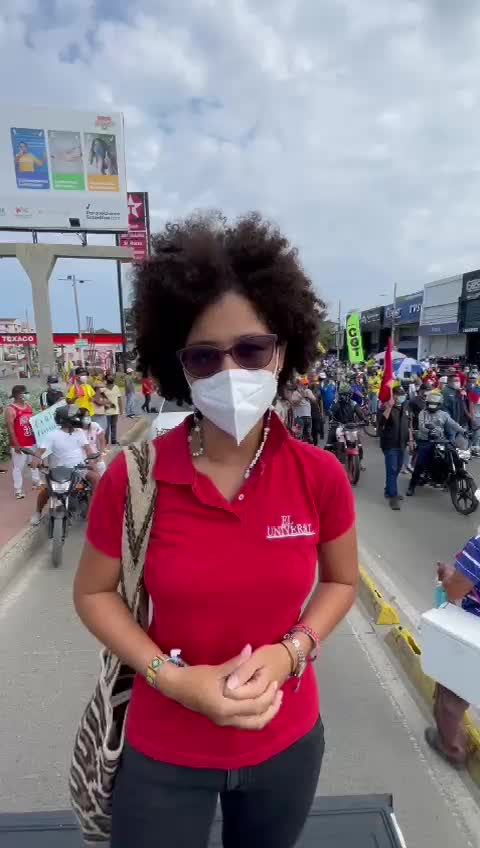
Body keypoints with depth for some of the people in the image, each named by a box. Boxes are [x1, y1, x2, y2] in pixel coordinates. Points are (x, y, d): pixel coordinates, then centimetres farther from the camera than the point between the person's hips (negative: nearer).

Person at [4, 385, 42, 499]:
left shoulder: (28, 406, 8)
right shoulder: (10, 409, -14)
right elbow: (10, 428, -16)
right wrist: (16, 444, -18)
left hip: (32, 442, 7)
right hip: (19, 445, -7)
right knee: (18, 467, 0)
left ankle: (37, 482, 37)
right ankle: (18, 489, 9)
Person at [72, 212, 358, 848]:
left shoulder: (321, 476, -16)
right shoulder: (133, 478, -20)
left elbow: (341, 581, 0)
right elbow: (94, 593, -6)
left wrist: (290, 652, -17)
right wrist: (173, 678, -19)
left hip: (288, 743, 2)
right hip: (163, 753, -1)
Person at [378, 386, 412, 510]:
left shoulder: (405, 406, 9)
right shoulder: (387, 407, -13)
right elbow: (381, 422, -31)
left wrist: (410, 438, 17)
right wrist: (389, 407, -37)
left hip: (401, 443, 7)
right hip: (390, 444, -7)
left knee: (397, 469, 17)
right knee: (392, 470, -9)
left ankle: (389, 490, 32)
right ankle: (393, 496, -6)